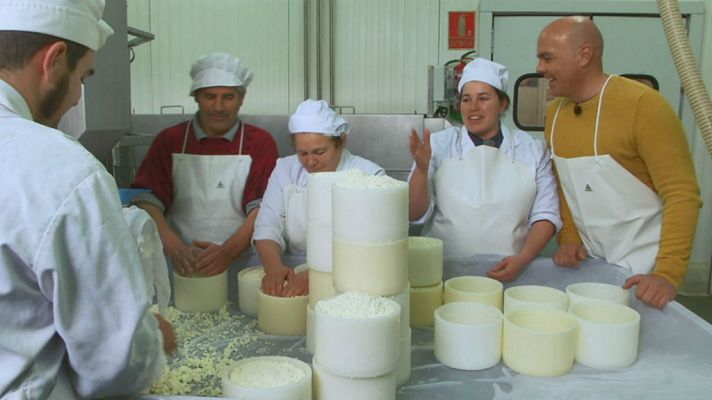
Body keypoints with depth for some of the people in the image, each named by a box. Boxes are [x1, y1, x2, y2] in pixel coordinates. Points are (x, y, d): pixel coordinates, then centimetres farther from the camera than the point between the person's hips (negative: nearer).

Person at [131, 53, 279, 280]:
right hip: (181, 270, 1)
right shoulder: (169, 141, 10)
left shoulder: (260, 142, 7)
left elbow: (262, 207, -4)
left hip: (242, 266, -1)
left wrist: (228, 252, -20)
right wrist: (174, 248, -18)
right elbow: (147, 201, 0)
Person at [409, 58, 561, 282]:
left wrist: (522, 259, -9)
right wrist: (421, 169, -14)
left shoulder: (533, 151, 8)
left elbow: (545, 214, 7)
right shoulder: (438, 145, 5)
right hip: (446, 269, -1)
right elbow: (415, 214, 2)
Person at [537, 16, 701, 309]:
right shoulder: (554, 112, 1)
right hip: (586, 261, 6)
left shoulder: (643, 104, -19)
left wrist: (667, 274, -26)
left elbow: (682, 195, -20)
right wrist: (568, 237, -1)